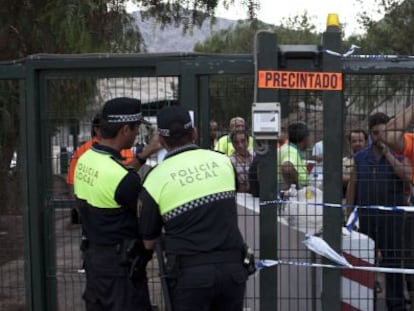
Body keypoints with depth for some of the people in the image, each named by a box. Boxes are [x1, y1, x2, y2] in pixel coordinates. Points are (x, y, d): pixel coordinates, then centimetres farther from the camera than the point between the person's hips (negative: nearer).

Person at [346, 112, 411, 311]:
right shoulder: (360, 157, 9)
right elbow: (352, 187, 10)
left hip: (391, 218, -2)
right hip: (365, 218, 2)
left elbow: (407, 176, -18)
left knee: (392, 262, 1)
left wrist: (388, 154, -15)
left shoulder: (399, 156, 2)